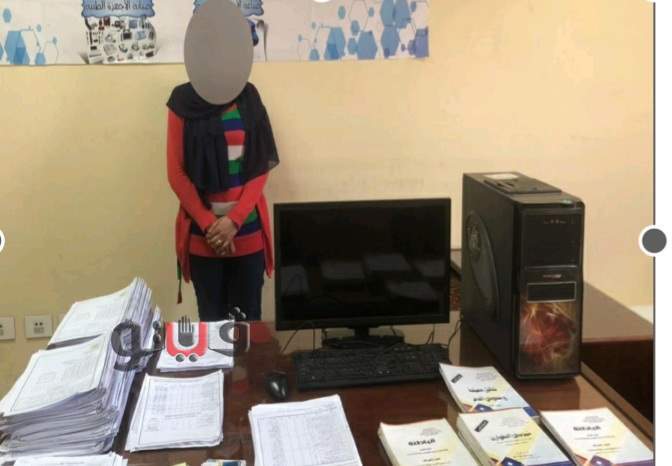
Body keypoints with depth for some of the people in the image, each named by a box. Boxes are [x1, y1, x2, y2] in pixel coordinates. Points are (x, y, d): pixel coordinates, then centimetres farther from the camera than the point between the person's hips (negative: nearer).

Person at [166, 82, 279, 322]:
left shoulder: (248, 97, 3)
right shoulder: (184, 101, -1)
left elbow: (261, 166, 1)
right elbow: (176, 173, -2)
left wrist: (234, 220, -10)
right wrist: (208, 225, -10)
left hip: (248, 231, 1)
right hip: (202, 234, -1)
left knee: (248, 318, 5)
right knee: (211, 319, 2)